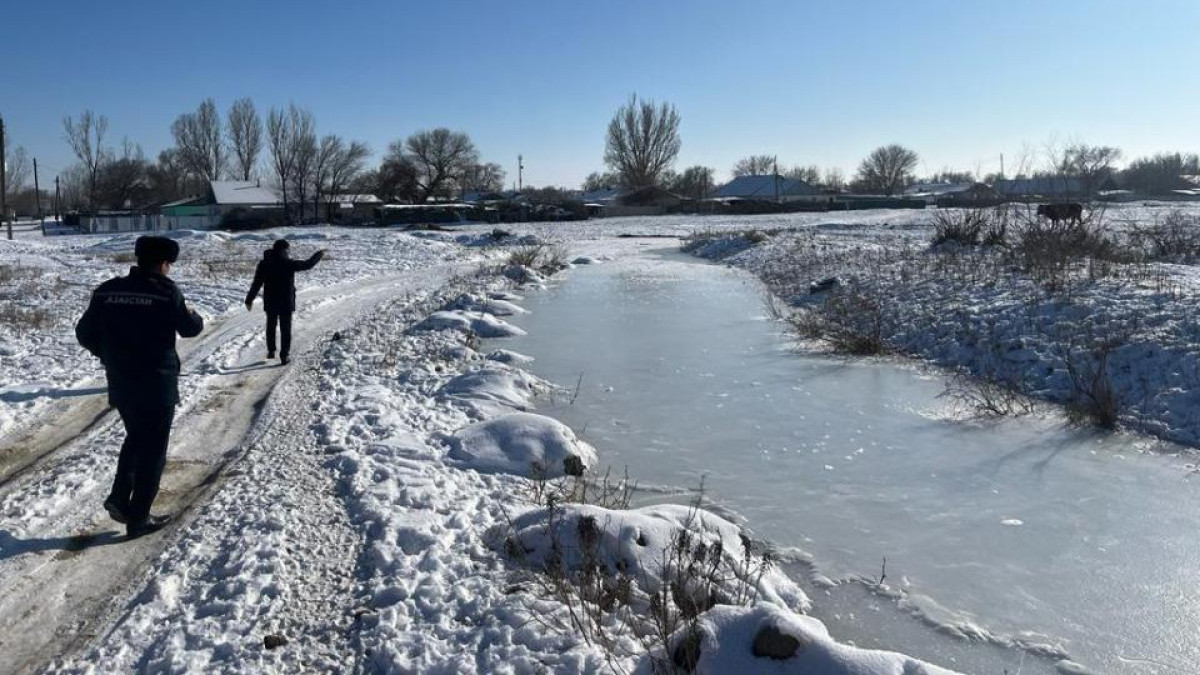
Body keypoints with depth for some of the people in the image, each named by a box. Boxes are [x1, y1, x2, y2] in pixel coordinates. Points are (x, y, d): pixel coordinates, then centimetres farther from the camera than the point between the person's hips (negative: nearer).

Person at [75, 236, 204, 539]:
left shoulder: (106, 290, 0)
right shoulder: (166, 291, -15)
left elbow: (84, 333, 4)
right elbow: (191, 328, -3)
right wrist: (194, 316, 20)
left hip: (120, 385, 6)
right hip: (157, 385, -5)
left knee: (135, 438, 28)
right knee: (153, 450, 8)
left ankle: (119, 497, 20)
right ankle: (138, 518, 14)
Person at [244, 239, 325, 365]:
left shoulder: (264, 264, -5)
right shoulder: (289, 264, -14)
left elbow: (256, 284, -3)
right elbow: (308, 264, -5)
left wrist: (249, 300, 6)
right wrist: (319, 254, 12)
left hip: (270, 303, 2)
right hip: (286, 303, -2)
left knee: (271, 327, 21)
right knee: (286, 329, 6)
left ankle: (271, 351, 31)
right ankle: (284, 356, 4)